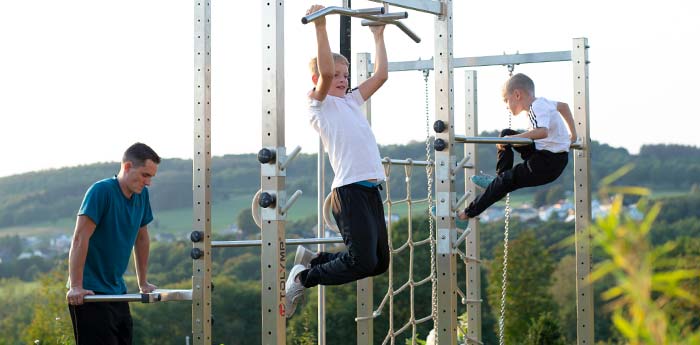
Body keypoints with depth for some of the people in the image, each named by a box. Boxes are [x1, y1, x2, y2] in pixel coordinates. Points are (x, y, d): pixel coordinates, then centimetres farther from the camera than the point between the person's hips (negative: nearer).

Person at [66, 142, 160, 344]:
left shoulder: (142, 195, 8)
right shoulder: (101, 191, -14)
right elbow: (80, 239, -19)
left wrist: (143, 283, 23)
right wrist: (75, 287, -22)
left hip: (117, 290, 8)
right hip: (90, 293, -8)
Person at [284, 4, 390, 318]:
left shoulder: (351, 101, 22)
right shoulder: (320, 104, 0)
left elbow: (380, 75, 26)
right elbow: (326, 71, -18)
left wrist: (378, 36, 31)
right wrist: (320, 27, -19)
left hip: (371, 189, 8)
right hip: (350, 190, -8)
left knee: (379, 263, 11)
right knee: (361, 263, -14)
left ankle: (312, 258, 26)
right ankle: (302, 277, 9)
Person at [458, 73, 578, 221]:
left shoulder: (537, 108, -20)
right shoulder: (541, 102, 9)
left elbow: (542, 132, -39)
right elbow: (564, 106, 26)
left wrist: (512, 139, -36)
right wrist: (572, 135, 32)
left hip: (549, 164, -10)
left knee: (505, 181, -5)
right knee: (506, 134, 13)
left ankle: (467, 214, 6)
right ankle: (499, 178, 14)